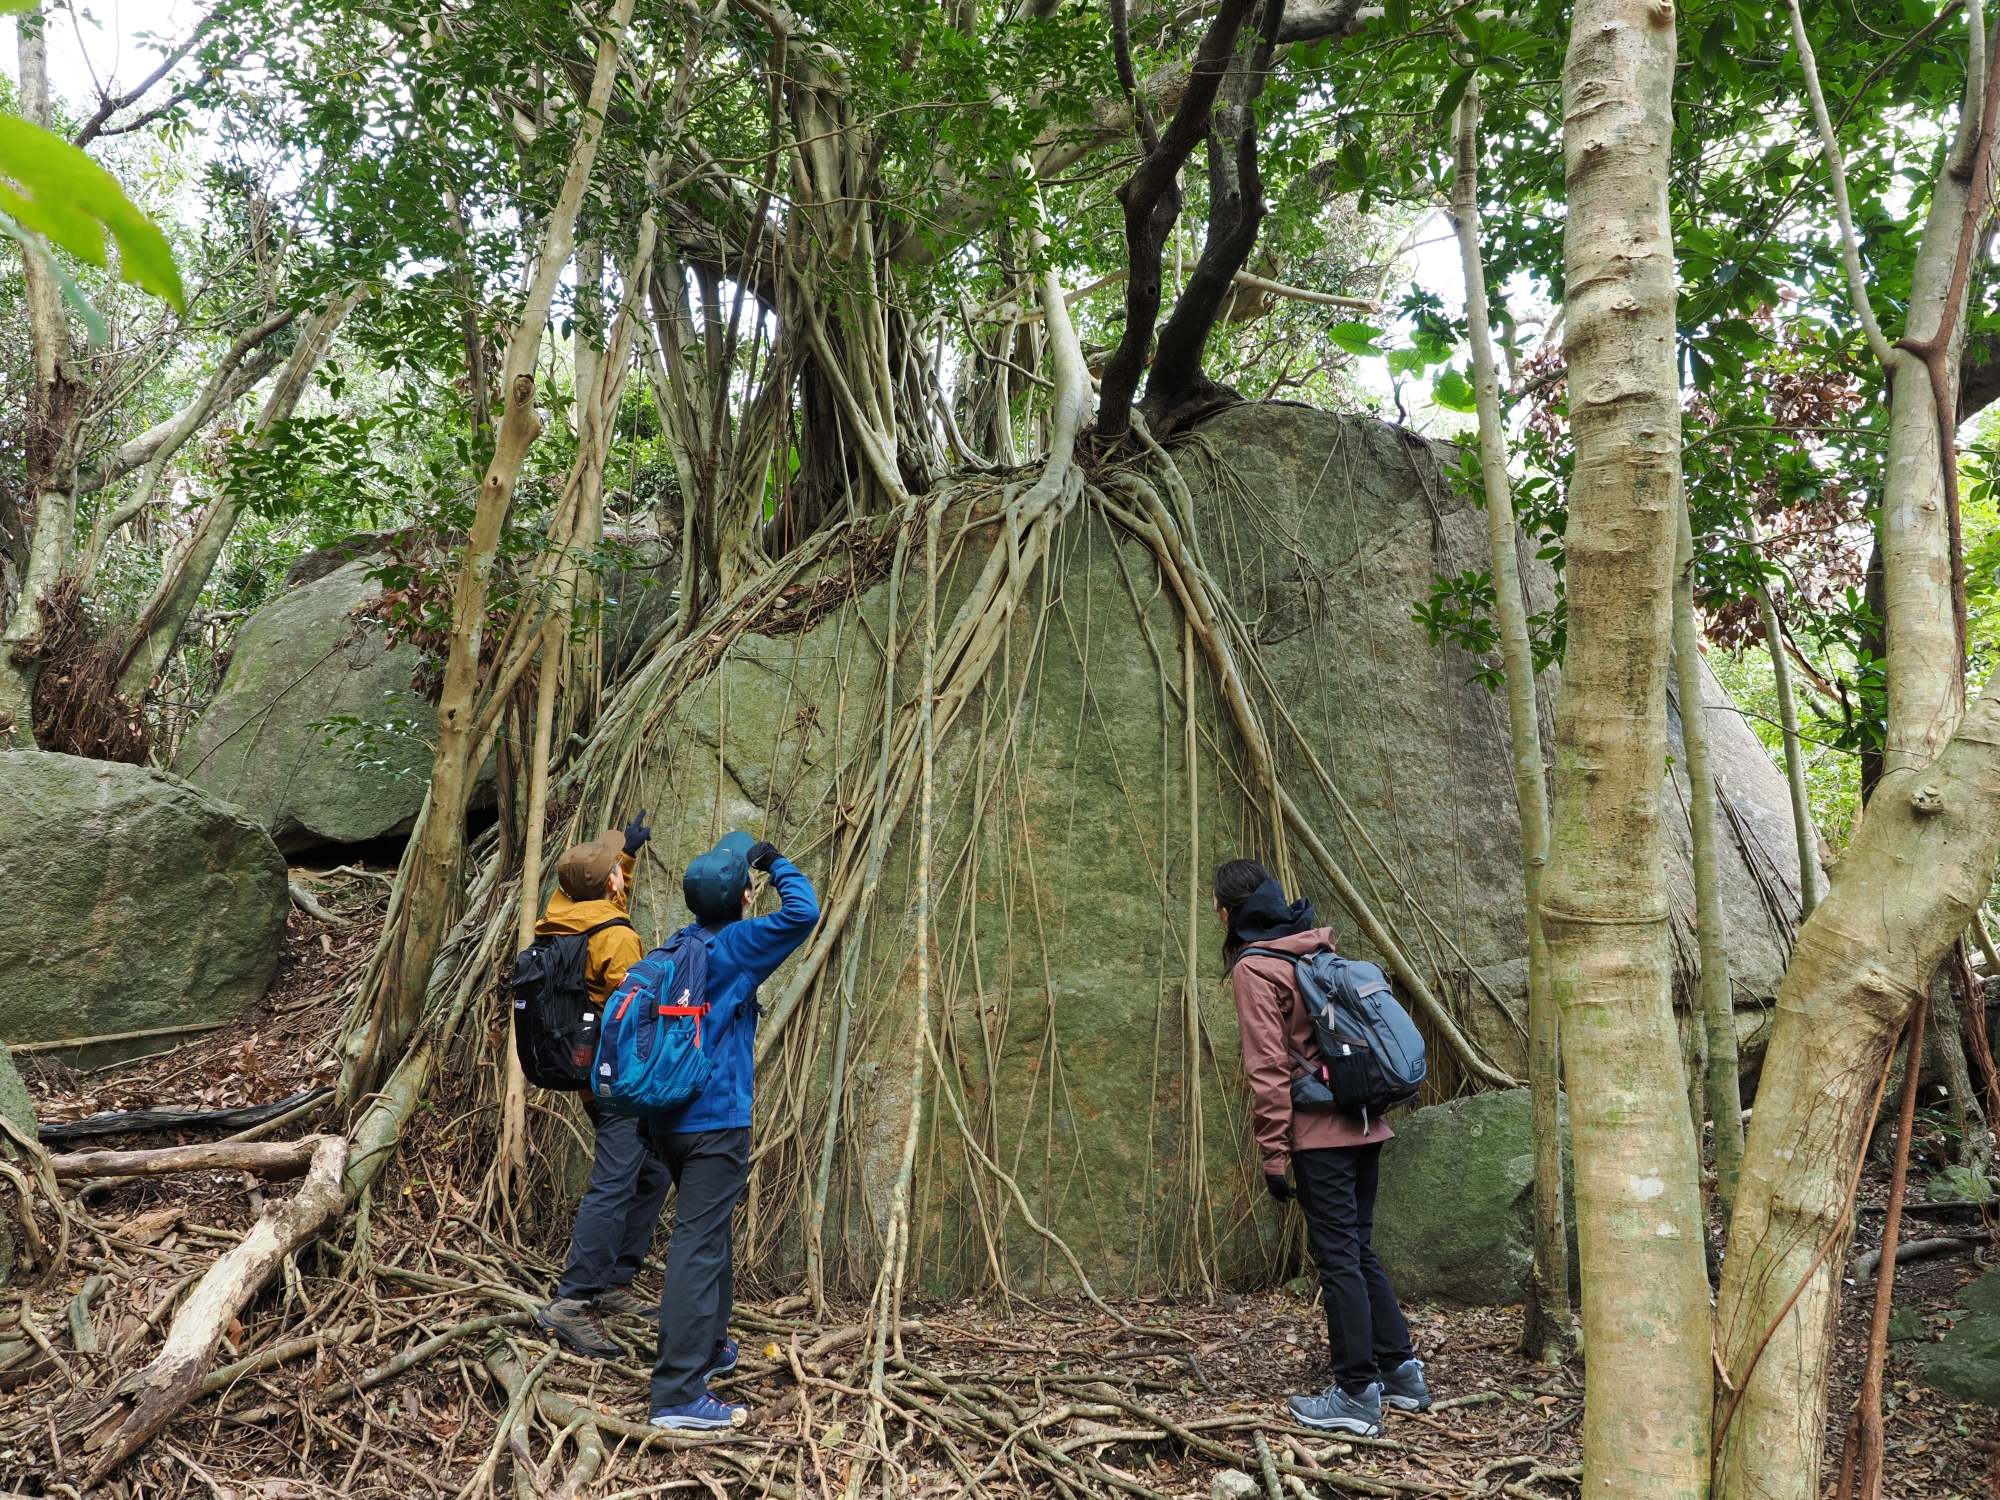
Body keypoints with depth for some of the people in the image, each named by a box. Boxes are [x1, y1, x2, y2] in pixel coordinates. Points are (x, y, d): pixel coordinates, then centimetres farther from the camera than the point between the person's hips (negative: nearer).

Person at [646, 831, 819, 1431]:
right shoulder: (736, 947, -13)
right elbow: (803, 911, -23)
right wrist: (776, 862, -7)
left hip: (668, 1118, 8)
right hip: (717, 1120, -8)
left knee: (709, 1230, 24)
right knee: (698, 1246, -8)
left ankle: (708, 1344, 39)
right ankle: (678, 1393, -8)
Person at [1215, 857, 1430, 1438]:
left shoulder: (1254, 967, -10)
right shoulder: (1318, 950, 14)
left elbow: (1268, 1067, -15)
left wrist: (1274, 1152, -12)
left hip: (1320, 1132, -8)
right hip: (1364, 1125, 8)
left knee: (1338, 1257, -1)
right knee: (1358, 1249, 18)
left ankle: (1358, 1394, 6)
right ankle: (1401, 1371, 24)